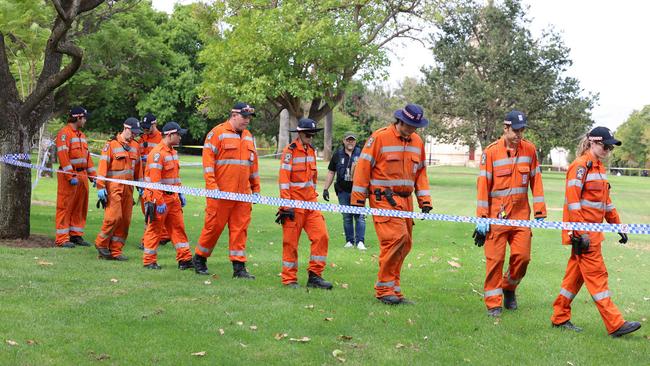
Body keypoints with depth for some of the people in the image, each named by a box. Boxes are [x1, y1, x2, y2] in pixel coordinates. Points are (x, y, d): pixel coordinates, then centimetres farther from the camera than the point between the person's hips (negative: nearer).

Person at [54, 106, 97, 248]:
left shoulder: (81, 135, 20)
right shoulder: (65, 133, -8)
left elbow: (87, 156, 22)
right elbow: (63, 156, -16)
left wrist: (93, 176, 14)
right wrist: (71, 176, -22)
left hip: (82, 175, 8)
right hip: (69, 174, -8)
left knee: (80, 207, 11)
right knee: (65, 207, -5)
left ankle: (76, 235, 19)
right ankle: (62, 239, -2)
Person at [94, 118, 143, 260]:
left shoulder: (135, 146, 14)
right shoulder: (111, 144, -5)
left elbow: (138, 167, 22)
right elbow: (103, 166, -9)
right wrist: (101, 187, -13)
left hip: (128, 188, 6)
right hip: (114, 187, -6)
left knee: (125, 220, 4)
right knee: (114, 216, -14)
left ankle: (115, 251, 10)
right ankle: (101, 243, 7)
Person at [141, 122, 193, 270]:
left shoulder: (173, 152, 14)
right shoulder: (157, 153, -16)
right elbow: (154, 181, -21)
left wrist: (180, 194, 19)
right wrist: (159, 202, -24)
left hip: (172, 197, 9)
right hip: (159, 198, -9)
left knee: (178, 227, 7)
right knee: (154, 229, 2)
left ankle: (185, 259, 10)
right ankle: (149, 261, 11)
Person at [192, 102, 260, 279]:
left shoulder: (248, 136, 16)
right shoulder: (218, 133, -5)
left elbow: (253, 163, 22)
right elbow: (208, 159, -10)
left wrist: (255, 188, 19)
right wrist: (211, 185, -16)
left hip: (243, 193, 6)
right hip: (221, 192, -6)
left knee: (240, 228, 3)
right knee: (214, 225, 1)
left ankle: (239, 266, 6)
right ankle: (199, 258, 20)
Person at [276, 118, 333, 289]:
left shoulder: (311, 150, 13)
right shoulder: (290, 151, -9)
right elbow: (283, 179, -13)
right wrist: (286, 206, -17)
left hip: (310, 202, 7)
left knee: (321, 236, -3)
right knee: (291, 242, 1)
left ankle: (315, 275, 5)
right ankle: (289, 280, 11)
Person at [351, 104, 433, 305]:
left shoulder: (417, 141, 14)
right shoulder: (380, 137, -6)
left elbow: (420, 172, 21)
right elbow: (363, 166, -6)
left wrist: (424, 200, 11)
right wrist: (358, 199, -7)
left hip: (406, 201, 7)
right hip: (384, 198, -7)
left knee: (405, 244, 6)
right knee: (396, 238, -17)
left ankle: (393, 289, 16)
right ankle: (384, 289, -5)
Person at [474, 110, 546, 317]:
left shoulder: (529, 150, 5)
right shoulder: (491, 151, -5)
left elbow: (535, 181, 10)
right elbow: (483, 184, -5)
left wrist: (540, 211, 7)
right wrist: (482, 217, -7)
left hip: (521, 213, 3)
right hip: (497, 214, -3)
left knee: (522, 255, -1)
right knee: (495, 258, -2)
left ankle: (509, 288, 27)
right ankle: (493, 302, 10)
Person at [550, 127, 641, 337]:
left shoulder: (600, 167, 17)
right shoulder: (580, 165, -12)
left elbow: (605, 200, 24)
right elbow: (572, 200, -19)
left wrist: (617, 225, 20)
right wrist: (580, 233, -22)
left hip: (593, 231, 9)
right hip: (581, 231, -9)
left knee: (576, 274, 12)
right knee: (596, 274, -7)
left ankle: (560, 318, 20)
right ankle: (615, 325, -7)